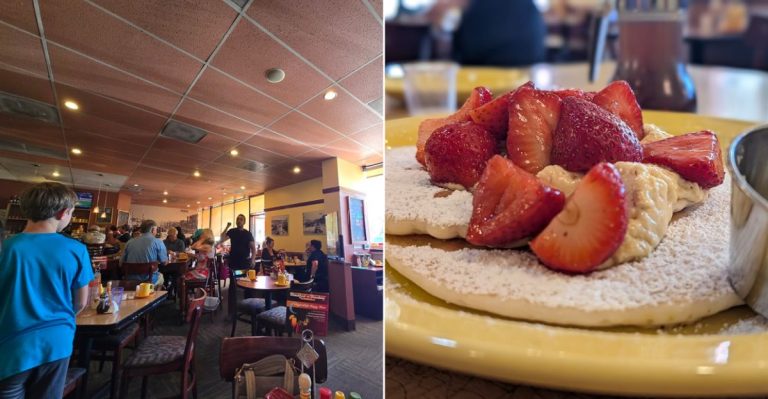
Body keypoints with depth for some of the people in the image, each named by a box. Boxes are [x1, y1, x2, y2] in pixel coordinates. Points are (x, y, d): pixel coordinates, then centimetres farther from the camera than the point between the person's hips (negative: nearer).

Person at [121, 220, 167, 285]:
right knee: (160, 276, 30)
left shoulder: (130, 242, 3)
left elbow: (122, 262, 9)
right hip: (149, 280, -3)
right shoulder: (158, 242, -8)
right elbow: (164, 261, -4)